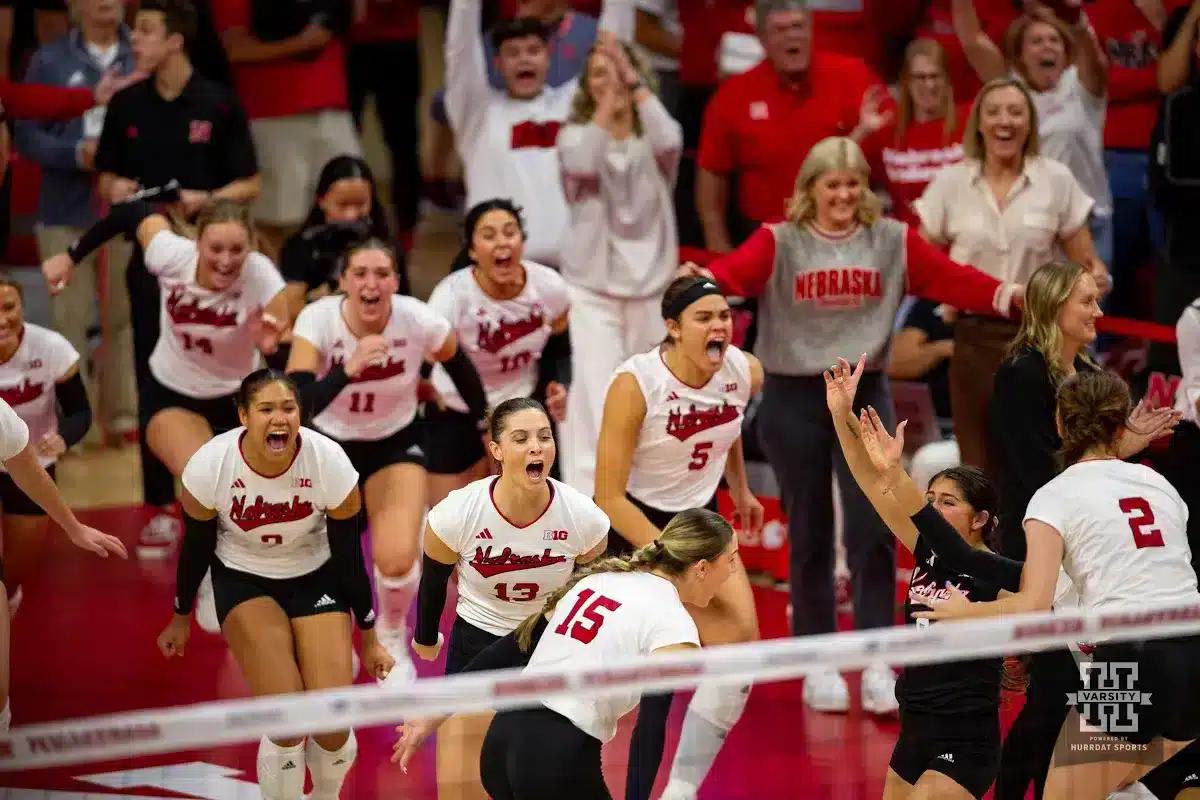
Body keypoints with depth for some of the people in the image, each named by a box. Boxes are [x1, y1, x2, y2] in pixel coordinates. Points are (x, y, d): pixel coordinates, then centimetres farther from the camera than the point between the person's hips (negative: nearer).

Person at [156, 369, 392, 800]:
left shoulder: (330, 463, -24)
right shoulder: (209, 466, -24)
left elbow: (349, 557, -11)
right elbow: (195, 548, -5)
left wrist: (369, 638, -3)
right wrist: (181, 617, 8)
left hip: (315, 578, 1)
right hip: (244, 580, -1)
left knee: (333, 723, -9)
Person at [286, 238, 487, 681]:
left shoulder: (419, 321, -24)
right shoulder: (317, 320, -27)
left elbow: (460, 366, -1)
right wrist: (347, 370, -49)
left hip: (396, 444, -1)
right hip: (328, 445, 1)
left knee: (397, 559, -19)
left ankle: (392, 636, 16)